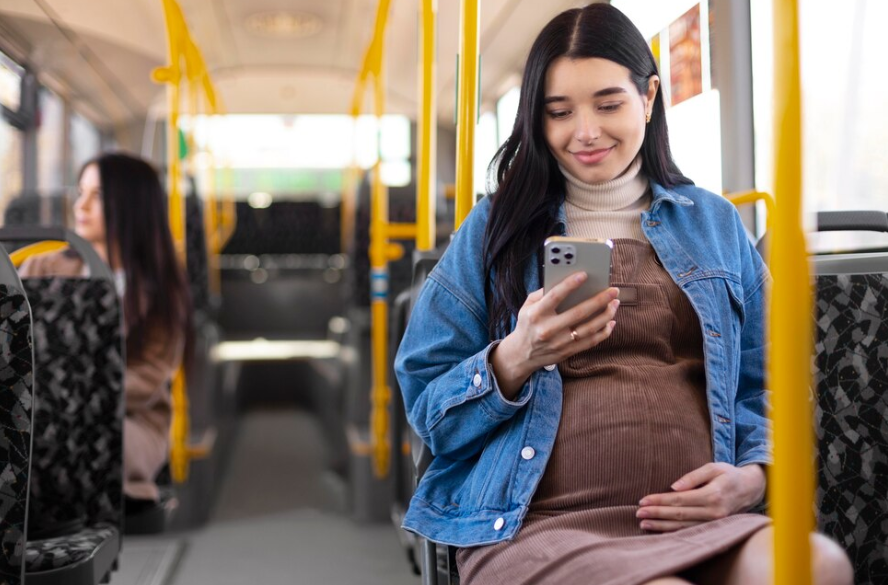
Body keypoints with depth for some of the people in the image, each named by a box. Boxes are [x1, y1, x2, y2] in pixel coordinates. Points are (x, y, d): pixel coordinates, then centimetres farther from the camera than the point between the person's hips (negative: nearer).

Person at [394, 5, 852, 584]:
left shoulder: (715, 224, 17)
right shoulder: (497, 227, 10)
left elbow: (761, 388, 19)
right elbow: (429, 412, 6)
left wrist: (752, 475, -2)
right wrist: (514, 359, -13)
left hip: (698, 521, 3)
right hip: (536, 528, -3)